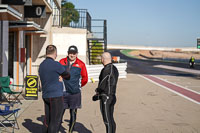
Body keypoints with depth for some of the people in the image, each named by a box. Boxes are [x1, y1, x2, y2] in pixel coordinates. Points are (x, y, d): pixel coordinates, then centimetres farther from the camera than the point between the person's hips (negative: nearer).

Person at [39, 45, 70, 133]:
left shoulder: (41, 65, 11)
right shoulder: (56, 65, -13)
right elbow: (67, 76, 1)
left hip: (46, 96, 8)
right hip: (56, 96, -8)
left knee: (47, 120, 13)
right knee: (55, 121, -2)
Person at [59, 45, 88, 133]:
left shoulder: (81, 64, -1)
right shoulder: (62, 62, 2)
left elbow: (85, 79, 8)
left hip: (75, 93, 0)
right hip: (63, 92, 0)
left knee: (73, 114, 8)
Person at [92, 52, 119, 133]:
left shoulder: (106, 70, -18)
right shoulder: (115, 69, 10)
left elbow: (102, 85, -15)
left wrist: (96, 96, 1)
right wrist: (99, 91, 7)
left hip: (105, 97, -9)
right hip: (112, 96, 9)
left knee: (107, 120, -3)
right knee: (111, 119, 14)